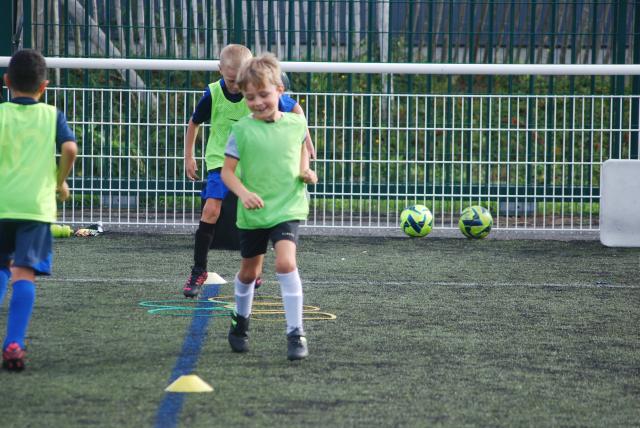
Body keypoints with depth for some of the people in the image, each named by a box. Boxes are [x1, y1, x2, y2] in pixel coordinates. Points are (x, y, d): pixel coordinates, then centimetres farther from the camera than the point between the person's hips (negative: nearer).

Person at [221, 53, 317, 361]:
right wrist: (243, 193, -22)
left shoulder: (296, 124, -2)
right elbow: (227, 171, -6)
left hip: (287, 208, -1)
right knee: (249, 271, 16)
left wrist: (305, 171, 2)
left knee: (285, 261, -23)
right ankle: (240, 322, 44)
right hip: (252, 212, 1)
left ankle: (296, 333, -18)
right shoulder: (242, 130, -9)